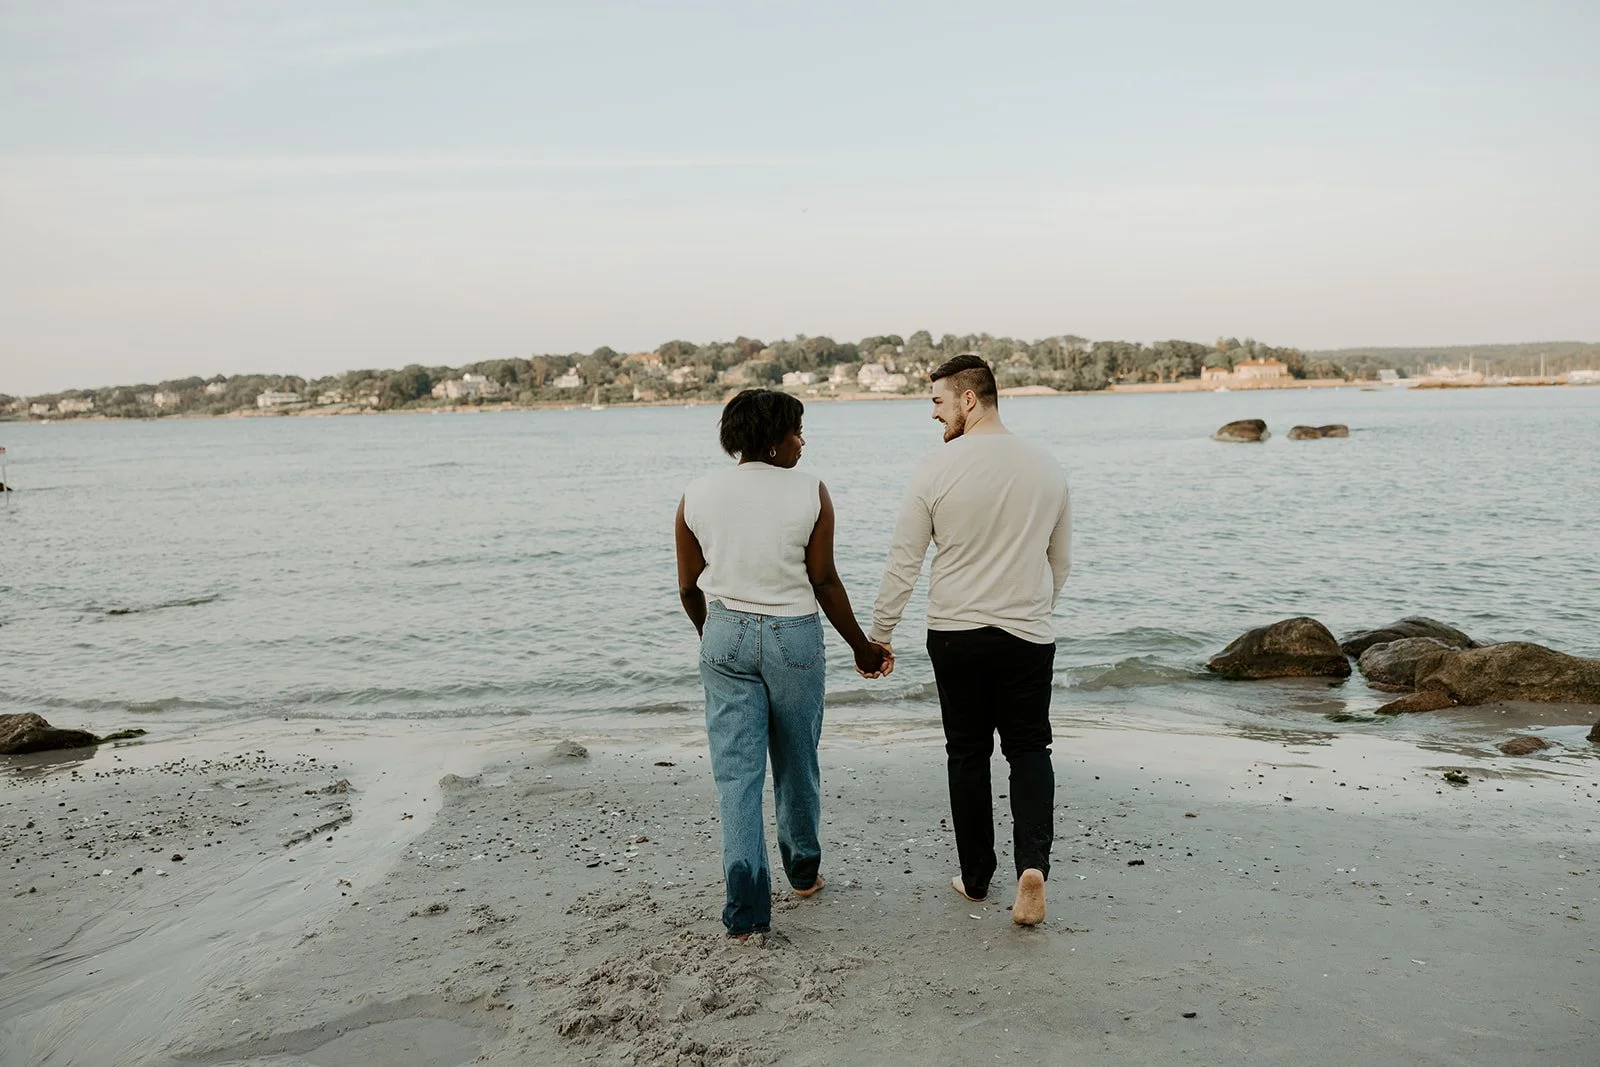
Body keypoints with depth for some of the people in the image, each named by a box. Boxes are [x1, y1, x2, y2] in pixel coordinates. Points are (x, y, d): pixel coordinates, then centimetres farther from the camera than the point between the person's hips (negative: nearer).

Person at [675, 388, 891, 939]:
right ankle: (803, 870, 37)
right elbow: (824, 582, -7)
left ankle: (746, 907, -2)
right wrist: (861, 646, 5)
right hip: (793, 636, -1)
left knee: (736, 770, 5)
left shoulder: (698, 494, -1)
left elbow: (689, 587, 4)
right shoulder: (810, 492, -9)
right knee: (797, 763, 18)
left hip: (725, 635, 2)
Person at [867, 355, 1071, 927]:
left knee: (968, 753, 13)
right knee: (1029, 749, 13)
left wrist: (879, 633, 4)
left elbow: (903, 562, -7)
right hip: (1028, 634, 2)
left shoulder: (937, 468, -11)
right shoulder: (1046, 467, 0)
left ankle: (976, 877, 22)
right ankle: (1033, 862, -7)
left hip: (955, 634, -1)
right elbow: (1061, 561, 11)